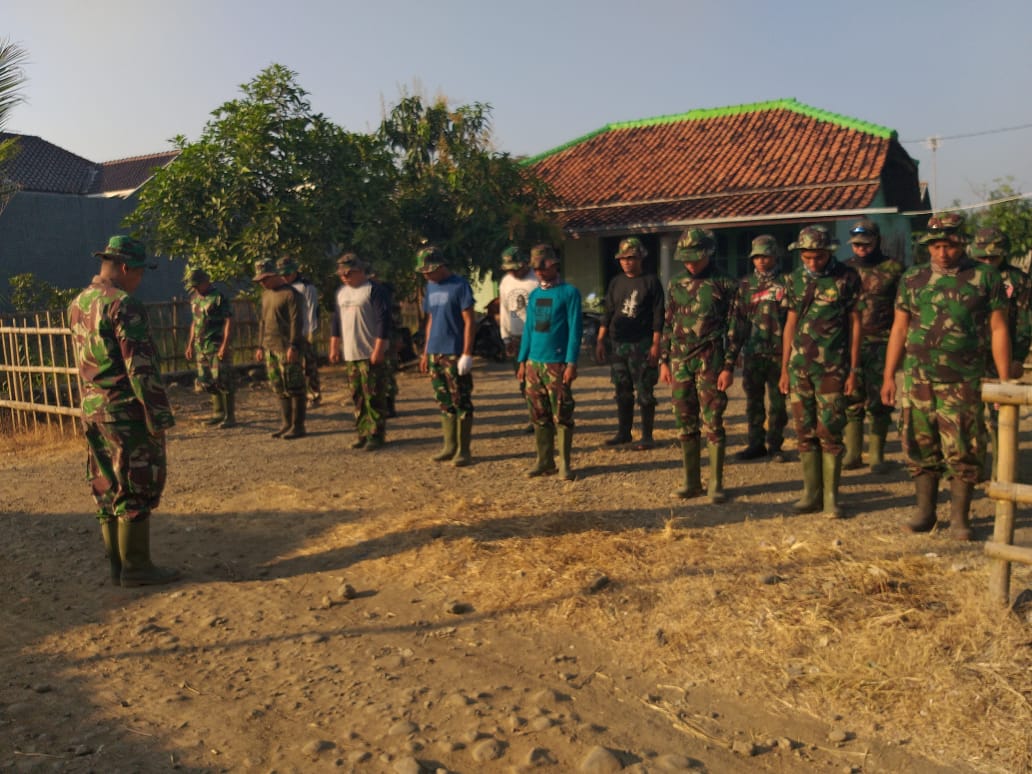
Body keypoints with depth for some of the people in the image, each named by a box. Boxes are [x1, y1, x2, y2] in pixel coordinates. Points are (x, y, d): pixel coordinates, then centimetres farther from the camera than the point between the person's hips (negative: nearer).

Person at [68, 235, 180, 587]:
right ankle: (135, 567, 5)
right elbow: (141, 366, -19)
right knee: (136, 490, -1)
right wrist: (159, 414, -15)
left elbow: (81, 360, 18)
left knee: (108, 490, 12)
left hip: (93, 411, 9)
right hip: (127, 412, -9)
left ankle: (117, 565, 20)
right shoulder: (124, 304, -16)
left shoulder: (77, 304, 12)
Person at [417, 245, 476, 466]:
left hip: (455, 354, -7)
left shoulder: (459, 286, -8)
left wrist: (467, 353, -16)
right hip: (435, 354, 7)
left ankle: (463, 450, 5)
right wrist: (425, 353, 16)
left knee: (461, 402, -1)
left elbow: (469, 321, -11)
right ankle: (450, 447, 19)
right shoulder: (430, 287, 13)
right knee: (444, 402, 11)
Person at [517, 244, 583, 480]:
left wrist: (571, 363, -14)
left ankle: (565, 464, 6)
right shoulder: (534, 295, 14)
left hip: (557, 364, -6)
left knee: (562, 416, -2)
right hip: (533, 364, 6)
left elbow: (575, 329, -7)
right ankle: (544, 461, 18)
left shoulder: (569, 292, -3)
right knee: (540, 416, 9)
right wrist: (522, 361, 11)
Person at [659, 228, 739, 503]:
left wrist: (729, 367, -10)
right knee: (685, 424, 8)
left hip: (710, 362, -5)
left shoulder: (725, 285, -3)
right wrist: (664, 361, 10)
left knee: (713, 423, -3)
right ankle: (691, 482, 17)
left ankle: (716, 484, 7)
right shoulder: (676, 286, 12)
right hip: (680, 361, 5)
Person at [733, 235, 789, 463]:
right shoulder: (746, 285, 11)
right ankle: (755, 444, 16)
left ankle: (775, 445, 13)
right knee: (753, 401, 7)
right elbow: (739, 319, 12)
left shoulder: (785, 283, 3)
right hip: (753, 352, 3)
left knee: (778, 402, 3)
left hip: (779, 352, -2)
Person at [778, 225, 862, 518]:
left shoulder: (847, 278, -3)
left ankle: (831, 497, 7)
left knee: (830, 432, -3)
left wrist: (853, 370, -5)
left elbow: (855, 324, -1)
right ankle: (811, 494, 15)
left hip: (832, 368, -4)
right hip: (799, 367, 4)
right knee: (805, 433, 6)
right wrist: (784, 369, 10)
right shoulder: (795, 279, 9)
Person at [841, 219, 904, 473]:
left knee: (879, 402, 0)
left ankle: (876, 455, 10)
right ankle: (852, 454, 13)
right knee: (851, 400, 5)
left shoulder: (893, 269, 2)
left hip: (880, 344, -3)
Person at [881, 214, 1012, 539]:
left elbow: (998, 331, 2)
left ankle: (959, 518, 12)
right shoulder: (912, 279, 9)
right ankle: (924, 512, 20)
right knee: (920, 449, 7)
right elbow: (899, 329, 11)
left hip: (963, 383, -2)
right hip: (916, 379, 2)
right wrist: (888, 376, 7)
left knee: (962, 452, 1)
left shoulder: (985, 277, 2)